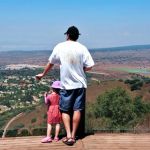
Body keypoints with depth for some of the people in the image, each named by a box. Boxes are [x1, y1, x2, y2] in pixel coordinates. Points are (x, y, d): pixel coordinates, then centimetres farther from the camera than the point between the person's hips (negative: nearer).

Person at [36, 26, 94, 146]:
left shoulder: (59, 47, -3)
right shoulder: (82, 48, -4)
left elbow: (50, 63, 7)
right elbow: (89, 66, -6)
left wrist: (43, 74, 23)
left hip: (66, 85, -1)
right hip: (80, 84, 1)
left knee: (65, 110, 10)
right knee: (77, 110, 8)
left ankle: (68, 136, 0)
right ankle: (73, 136, 14)